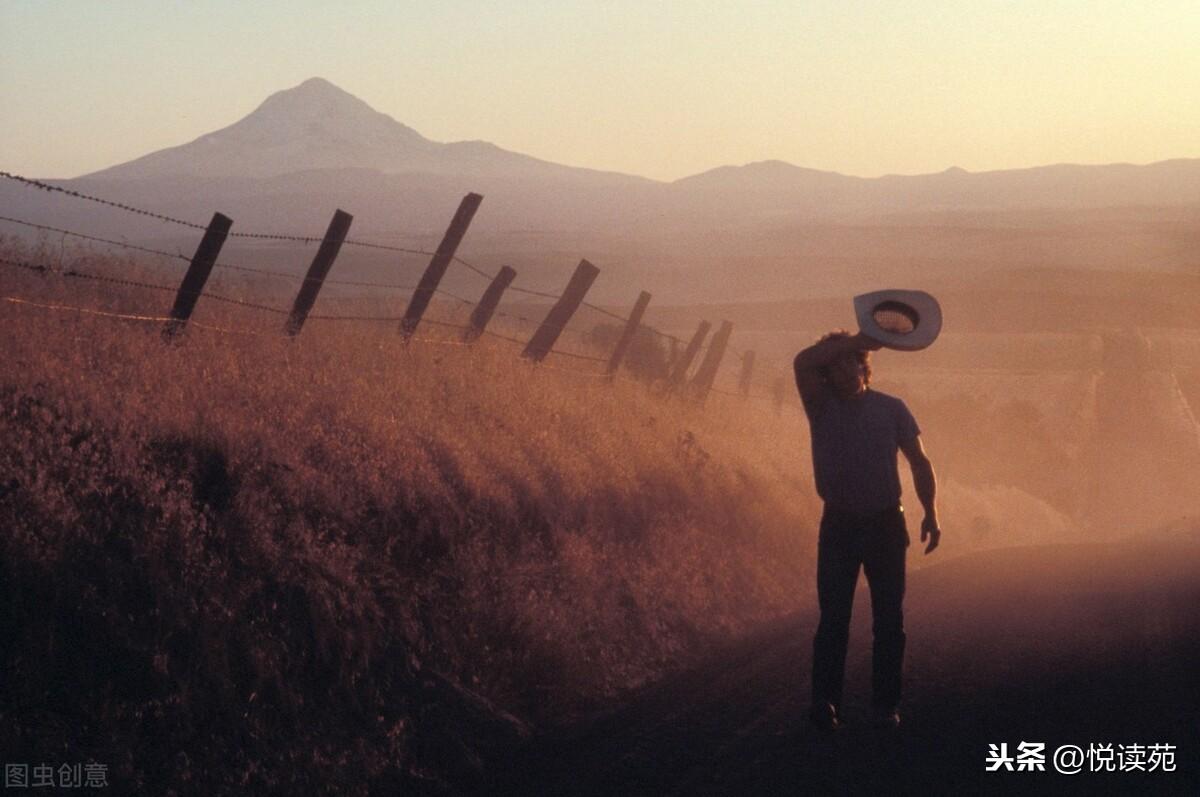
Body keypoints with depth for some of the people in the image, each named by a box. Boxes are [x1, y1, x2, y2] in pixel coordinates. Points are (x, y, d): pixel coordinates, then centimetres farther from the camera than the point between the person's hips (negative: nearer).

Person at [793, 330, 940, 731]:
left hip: (885, 523, 1)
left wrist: (930, 514, -4)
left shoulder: (891, 409, 2)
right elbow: (803, 362, -19)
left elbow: (920, 462, 6)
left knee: (889, 619, 3)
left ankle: (886, 705, 9)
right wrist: (858, 340, -21)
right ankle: (824, 702, -9)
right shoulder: (821, 406, 0)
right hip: (839, 524, -1)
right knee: (833, 617, -6)